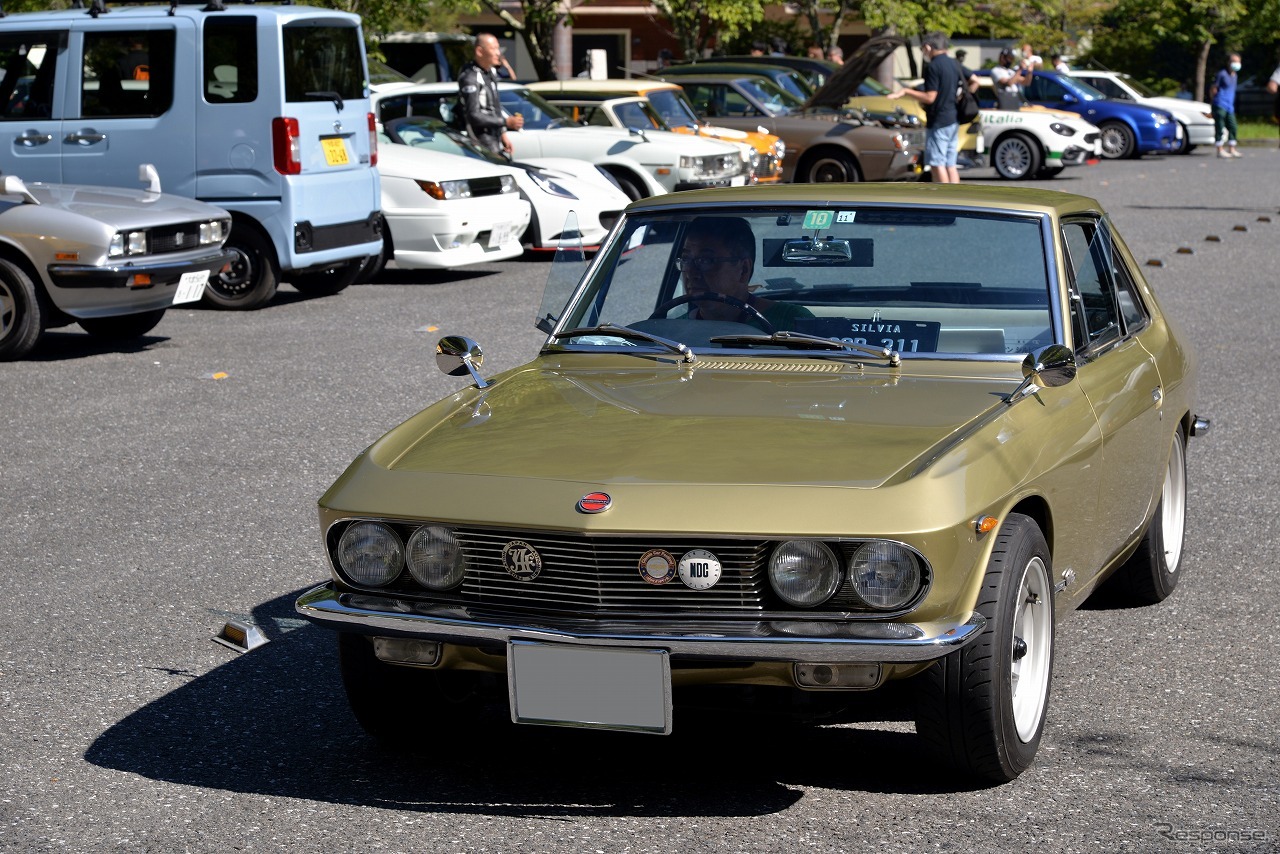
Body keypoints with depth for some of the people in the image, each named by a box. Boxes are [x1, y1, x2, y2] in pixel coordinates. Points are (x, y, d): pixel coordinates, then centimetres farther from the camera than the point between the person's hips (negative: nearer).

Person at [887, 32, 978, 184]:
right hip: (953, 120, 8)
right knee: (950, 164, 10)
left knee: (936, 164, -6)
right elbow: (974, 81, 16)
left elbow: (930, 97, -18)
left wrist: (906, 92, -12)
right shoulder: (954, 64, 11)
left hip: (938, 121, -8)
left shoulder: (933, 67, -14)